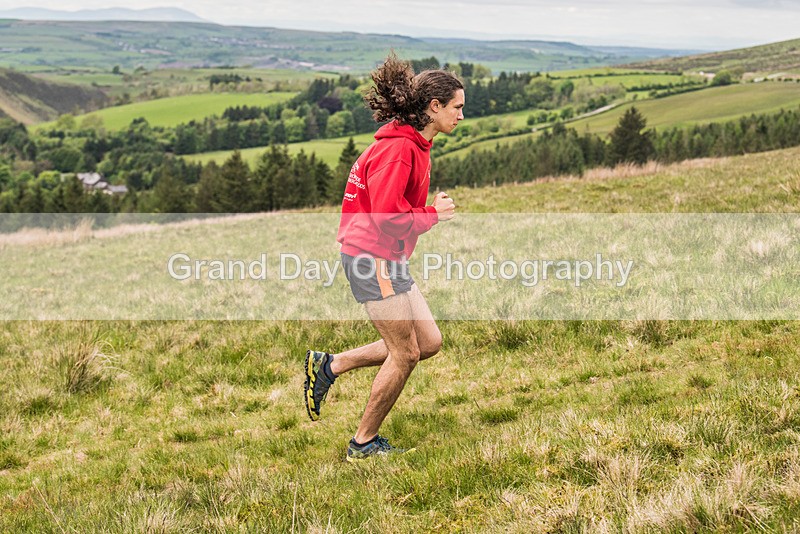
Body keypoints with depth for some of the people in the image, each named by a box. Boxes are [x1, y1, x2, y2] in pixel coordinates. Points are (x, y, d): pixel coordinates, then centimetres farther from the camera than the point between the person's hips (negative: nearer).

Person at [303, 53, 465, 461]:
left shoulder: (414, 145, 14)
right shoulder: (397, 148, -19)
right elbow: (387, 217, -25)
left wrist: (431, 210, 4)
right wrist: (434, 214, -12)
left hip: (389, 259, 10)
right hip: (373, 259, -10)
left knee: (429, 342, 10)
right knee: (405, 353, -3)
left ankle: (329, 366, 17)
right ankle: (364, 443, 12)